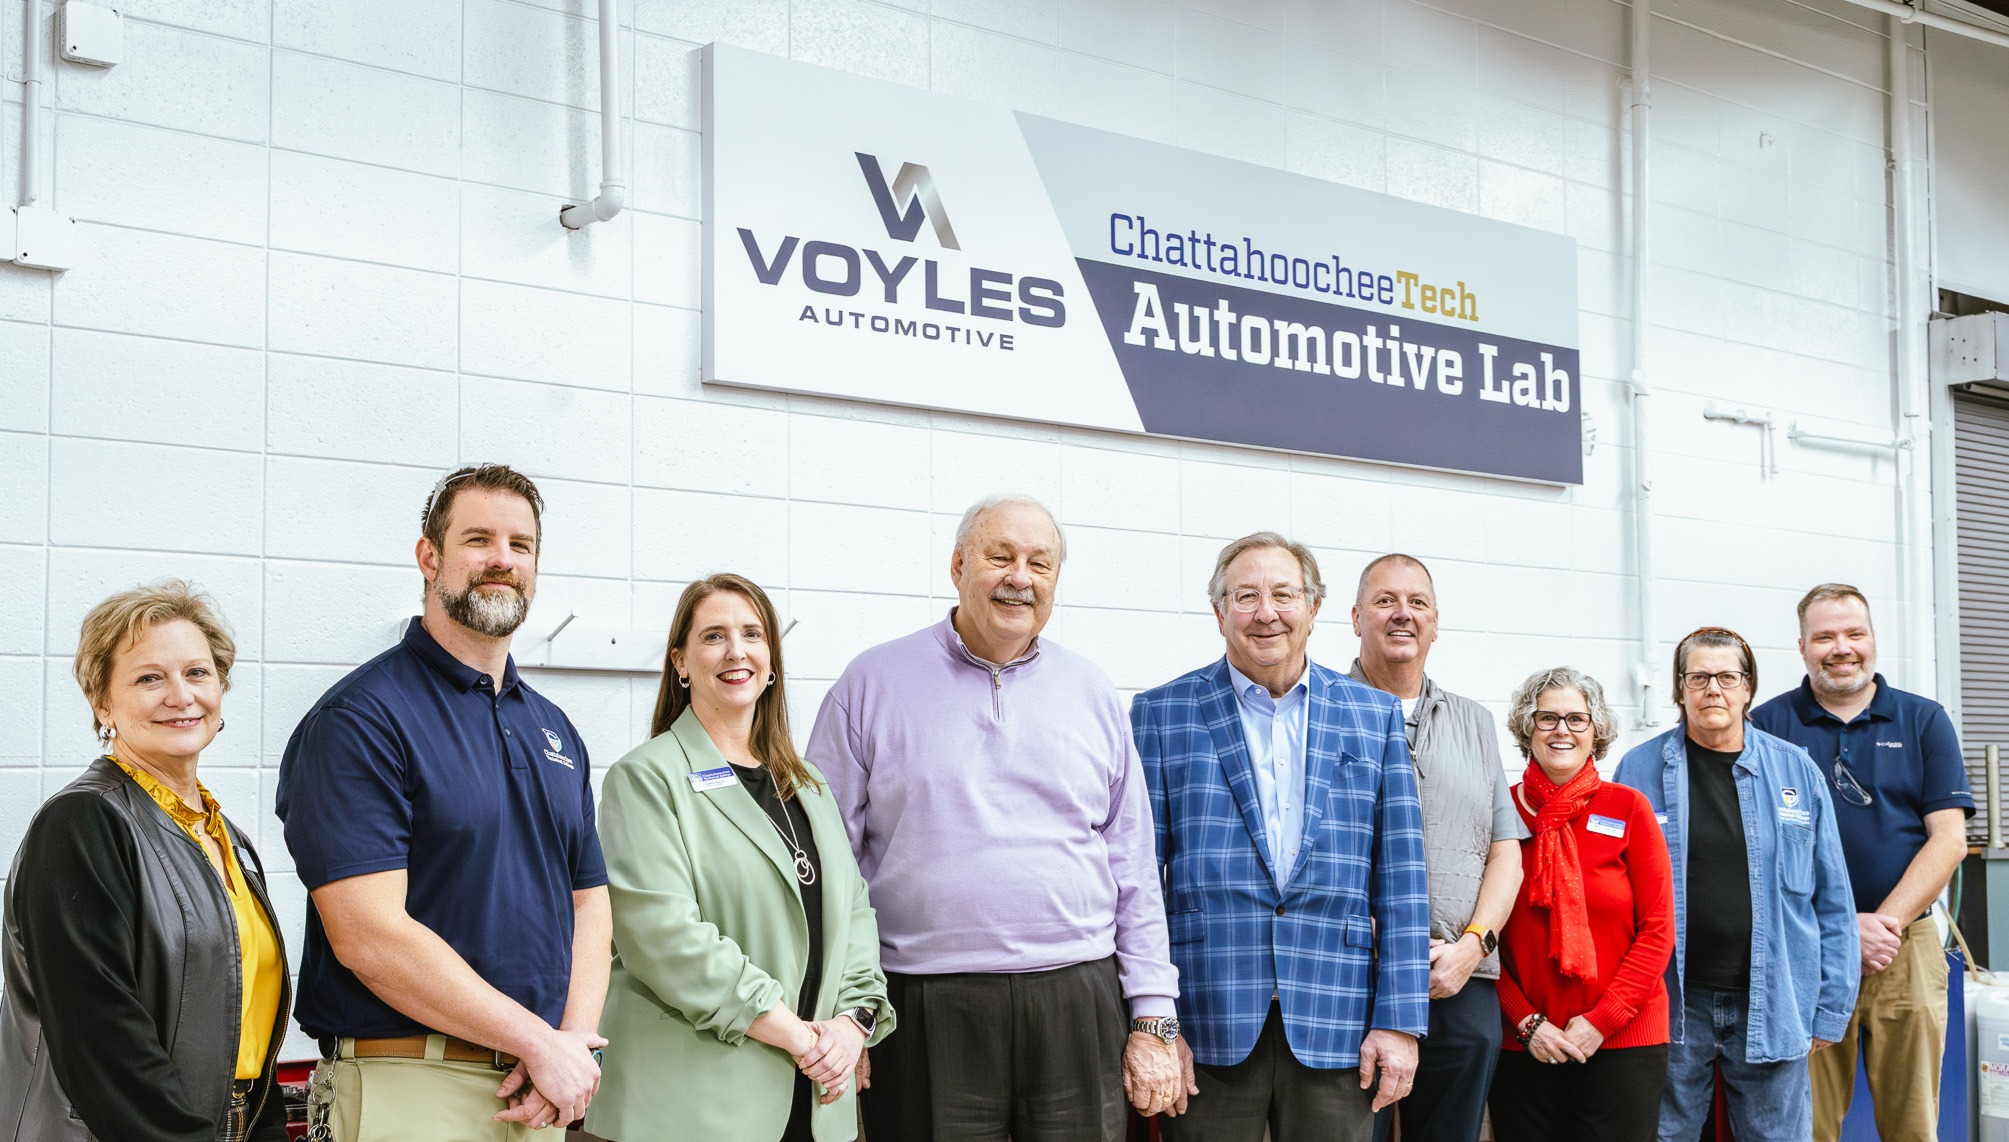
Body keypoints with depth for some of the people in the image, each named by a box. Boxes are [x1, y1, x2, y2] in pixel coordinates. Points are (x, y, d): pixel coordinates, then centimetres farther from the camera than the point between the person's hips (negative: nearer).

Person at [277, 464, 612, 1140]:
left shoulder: (554, 730, 13)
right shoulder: (359, 719, -10)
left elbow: (588, 903, 11)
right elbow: (369, 936, -18)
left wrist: (573, 1044, -7)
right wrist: (541, 1042, -15)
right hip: (410, 1086, -6)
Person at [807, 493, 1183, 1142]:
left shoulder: (1091, 694, 10)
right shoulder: (872, 684, 3)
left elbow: (1134, 870, 10)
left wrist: (1154, 1020, 5)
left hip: (1076, 1007, 2)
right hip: (927, 1015, -2)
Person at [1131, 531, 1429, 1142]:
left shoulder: (1375, 716, 10)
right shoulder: (1160, 714, 5)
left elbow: (1400, 879, 6)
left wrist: (1400, 1021, -1)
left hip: (1336, 1023, 1)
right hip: (1205, 1026, -1)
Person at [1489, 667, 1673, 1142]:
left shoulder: (1628, 808, 0)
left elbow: (1658, 930, -2)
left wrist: (1601, 1021, -9)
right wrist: (1526, 1023, -7)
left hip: (1623, 1039, -1)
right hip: (1522, 1044, 1)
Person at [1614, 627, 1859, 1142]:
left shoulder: (1796, 770, 6)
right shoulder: (1640, 770, 2)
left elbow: (1833, 900, 7)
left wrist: (1831, 1009, 4)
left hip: (1773, 1004, 1)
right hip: (1673, 1004, -1)